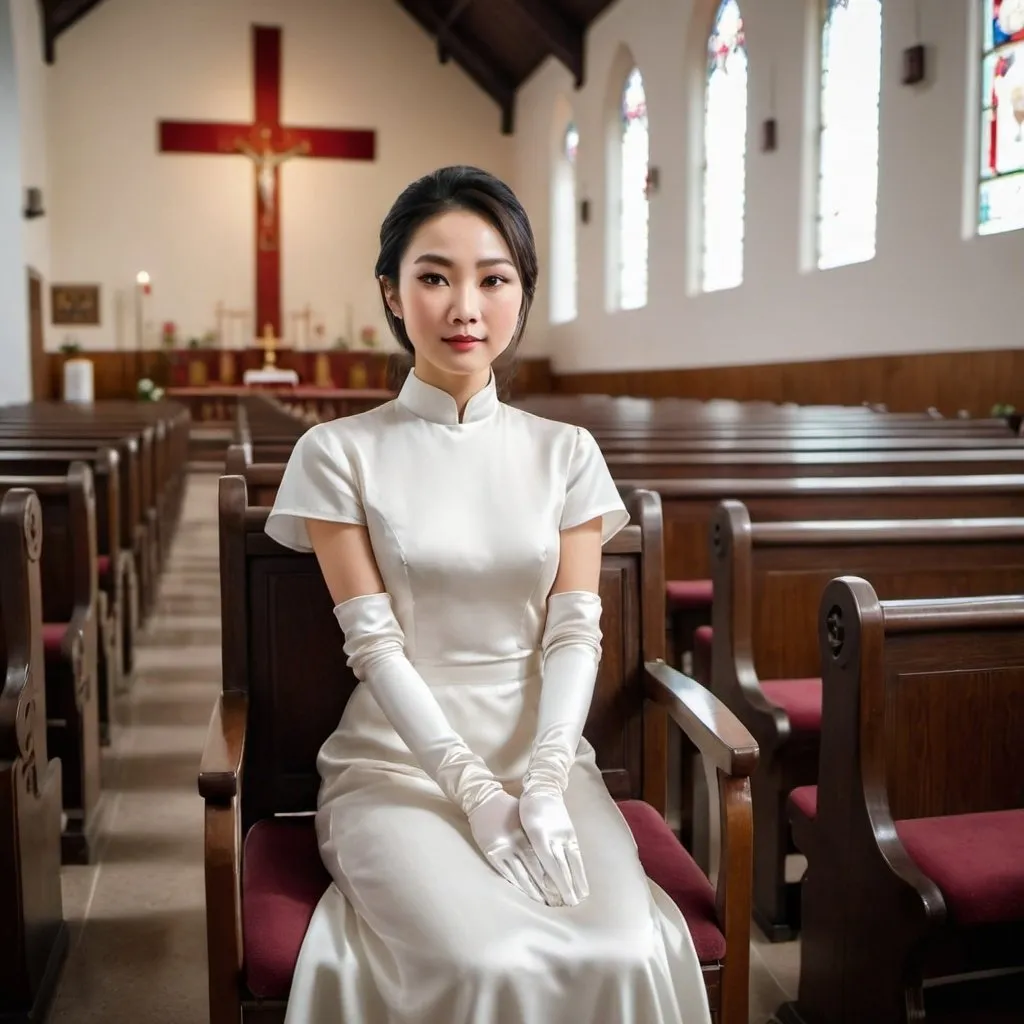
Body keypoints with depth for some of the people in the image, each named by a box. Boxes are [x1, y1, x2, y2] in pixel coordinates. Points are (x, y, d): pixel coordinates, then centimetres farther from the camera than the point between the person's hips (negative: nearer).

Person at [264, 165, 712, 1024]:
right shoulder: (340, 454, -1)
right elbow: (376, 647, -7)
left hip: (545, 754, 3)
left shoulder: (566, 454, 6)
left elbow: (575, 634, 0)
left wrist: (544, 784, -15)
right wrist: (475, 790, -17)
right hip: (399, 760, -2)